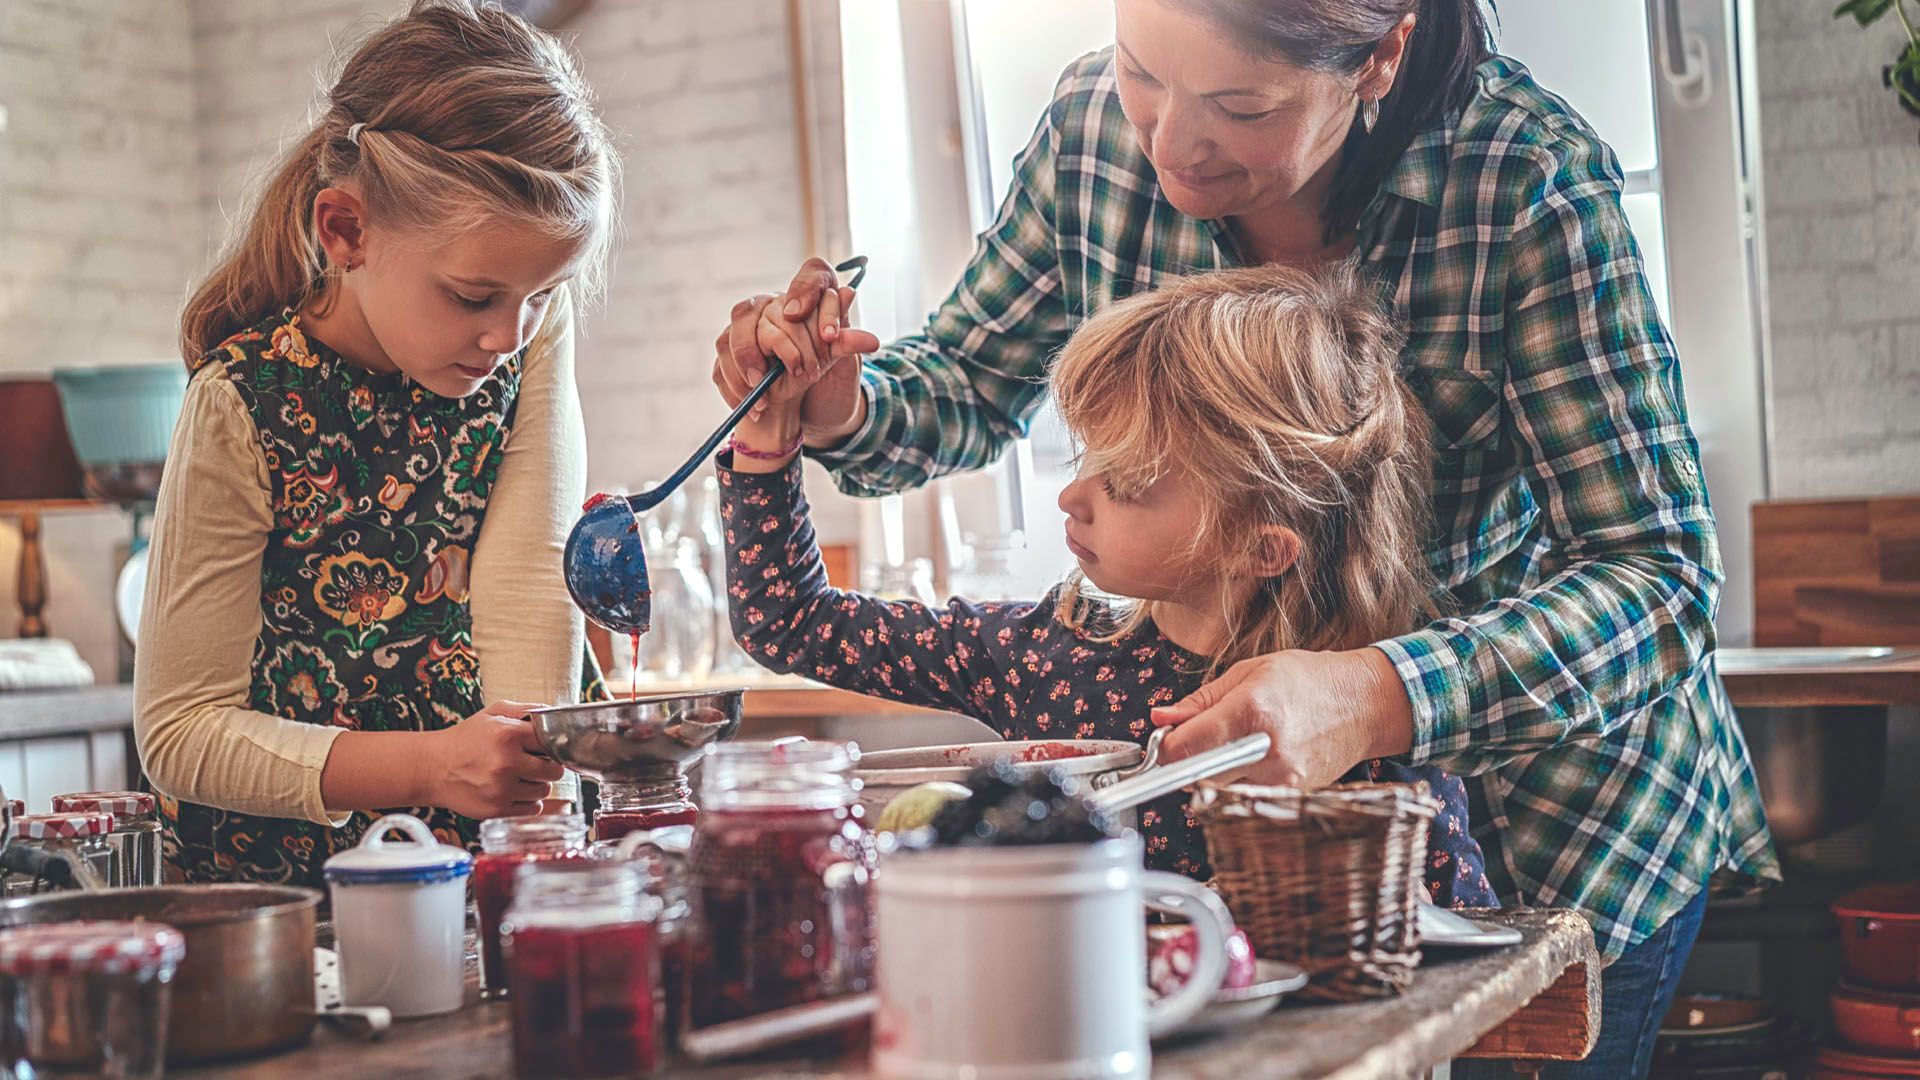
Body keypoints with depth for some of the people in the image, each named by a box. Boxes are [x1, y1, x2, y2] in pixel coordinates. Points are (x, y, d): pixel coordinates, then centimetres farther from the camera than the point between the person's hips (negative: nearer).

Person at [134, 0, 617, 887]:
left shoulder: (532, 330, -6)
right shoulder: (247, 403, -16)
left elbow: (528, 592, -12)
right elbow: (180, 731, -14)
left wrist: (535, 813, -28)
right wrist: (431, 765, -28)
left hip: (473, 849, 2)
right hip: (276, 864, -1)